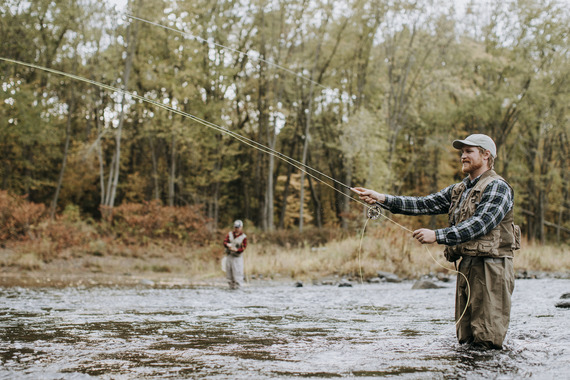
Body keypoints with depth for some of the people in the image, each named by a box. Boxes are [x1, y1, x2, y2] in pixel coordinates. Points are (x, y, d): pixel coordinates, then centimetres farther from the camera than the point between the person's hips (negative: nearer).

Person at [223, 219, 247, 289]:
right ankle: (231, 284, 16)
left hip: (237, 256, -4)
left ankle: (237, 284, -1)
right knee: (229, 271, 6)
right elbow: (225, 241, 0)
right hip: (229, 255, 4)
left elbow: (243, 247, -10)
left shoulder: (243, 237, -4)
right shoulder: (230, 234, 8)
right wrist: (227, 244, -24)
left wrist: (236, 250, -27)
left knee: (237, 271, -9)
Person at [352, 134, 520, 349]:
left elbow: (479, 224, -19)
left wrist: (437, 236, -23)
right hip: (466, 267, 8)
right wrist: (381, 199, -3)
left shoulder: (497, 187, -6)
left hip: (490, 268, -8)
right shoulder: (458, 190, 19)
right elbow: (424, 204, 8)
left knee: (487, 341, -8)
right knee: (465, 340, 10)